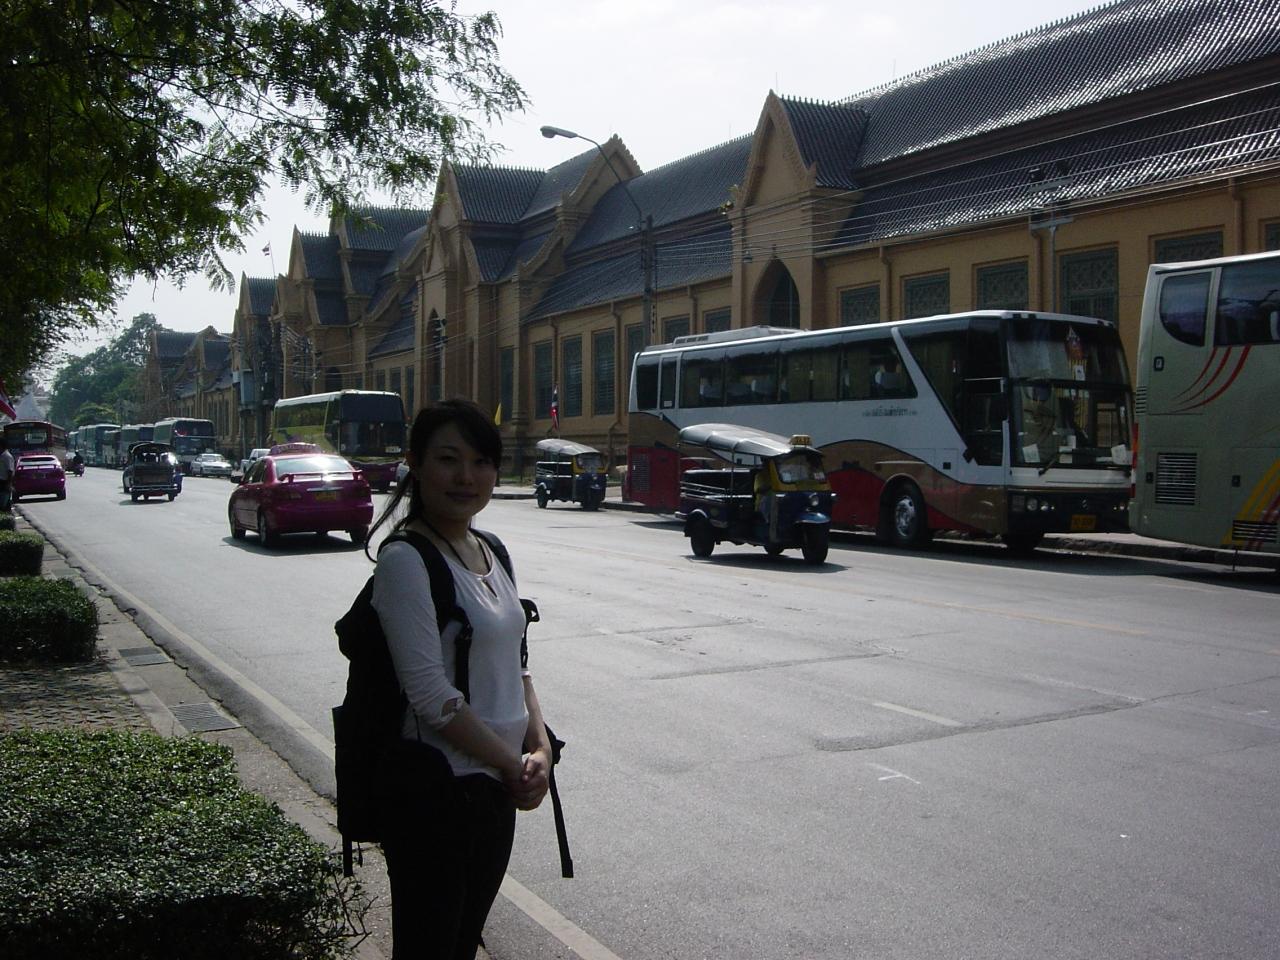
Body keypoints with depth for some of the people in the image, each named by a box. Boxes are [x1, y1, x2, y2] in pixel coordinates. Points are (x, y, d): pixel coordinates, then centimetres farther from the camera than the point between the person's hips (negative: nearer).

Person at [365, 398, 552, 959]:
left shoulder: (488, 553, 9)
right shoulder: (405, 560, -16)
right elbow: (430, 692, -21)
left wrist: (540, 747, -2)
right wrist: (515, 765, -14)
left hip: (496, 787, 8)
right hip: (437, 792, -8)